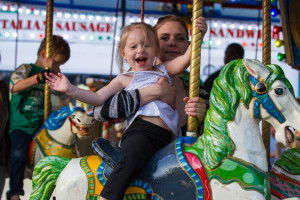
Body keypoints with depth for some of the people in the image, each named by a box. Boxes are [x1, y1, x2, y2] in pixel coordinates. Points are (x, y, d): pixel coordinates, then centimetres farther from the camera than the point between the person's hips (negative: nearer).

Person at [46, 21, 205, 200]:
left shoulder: (164, 70, 28)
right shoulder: (125, 79, 21)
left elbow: (186, 59, 13)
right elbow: (98, 98, 13)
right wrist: (70, 89, 4)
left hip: (166, 138, 5)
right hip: (140, 131, -4)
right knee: (132, 158, -36)